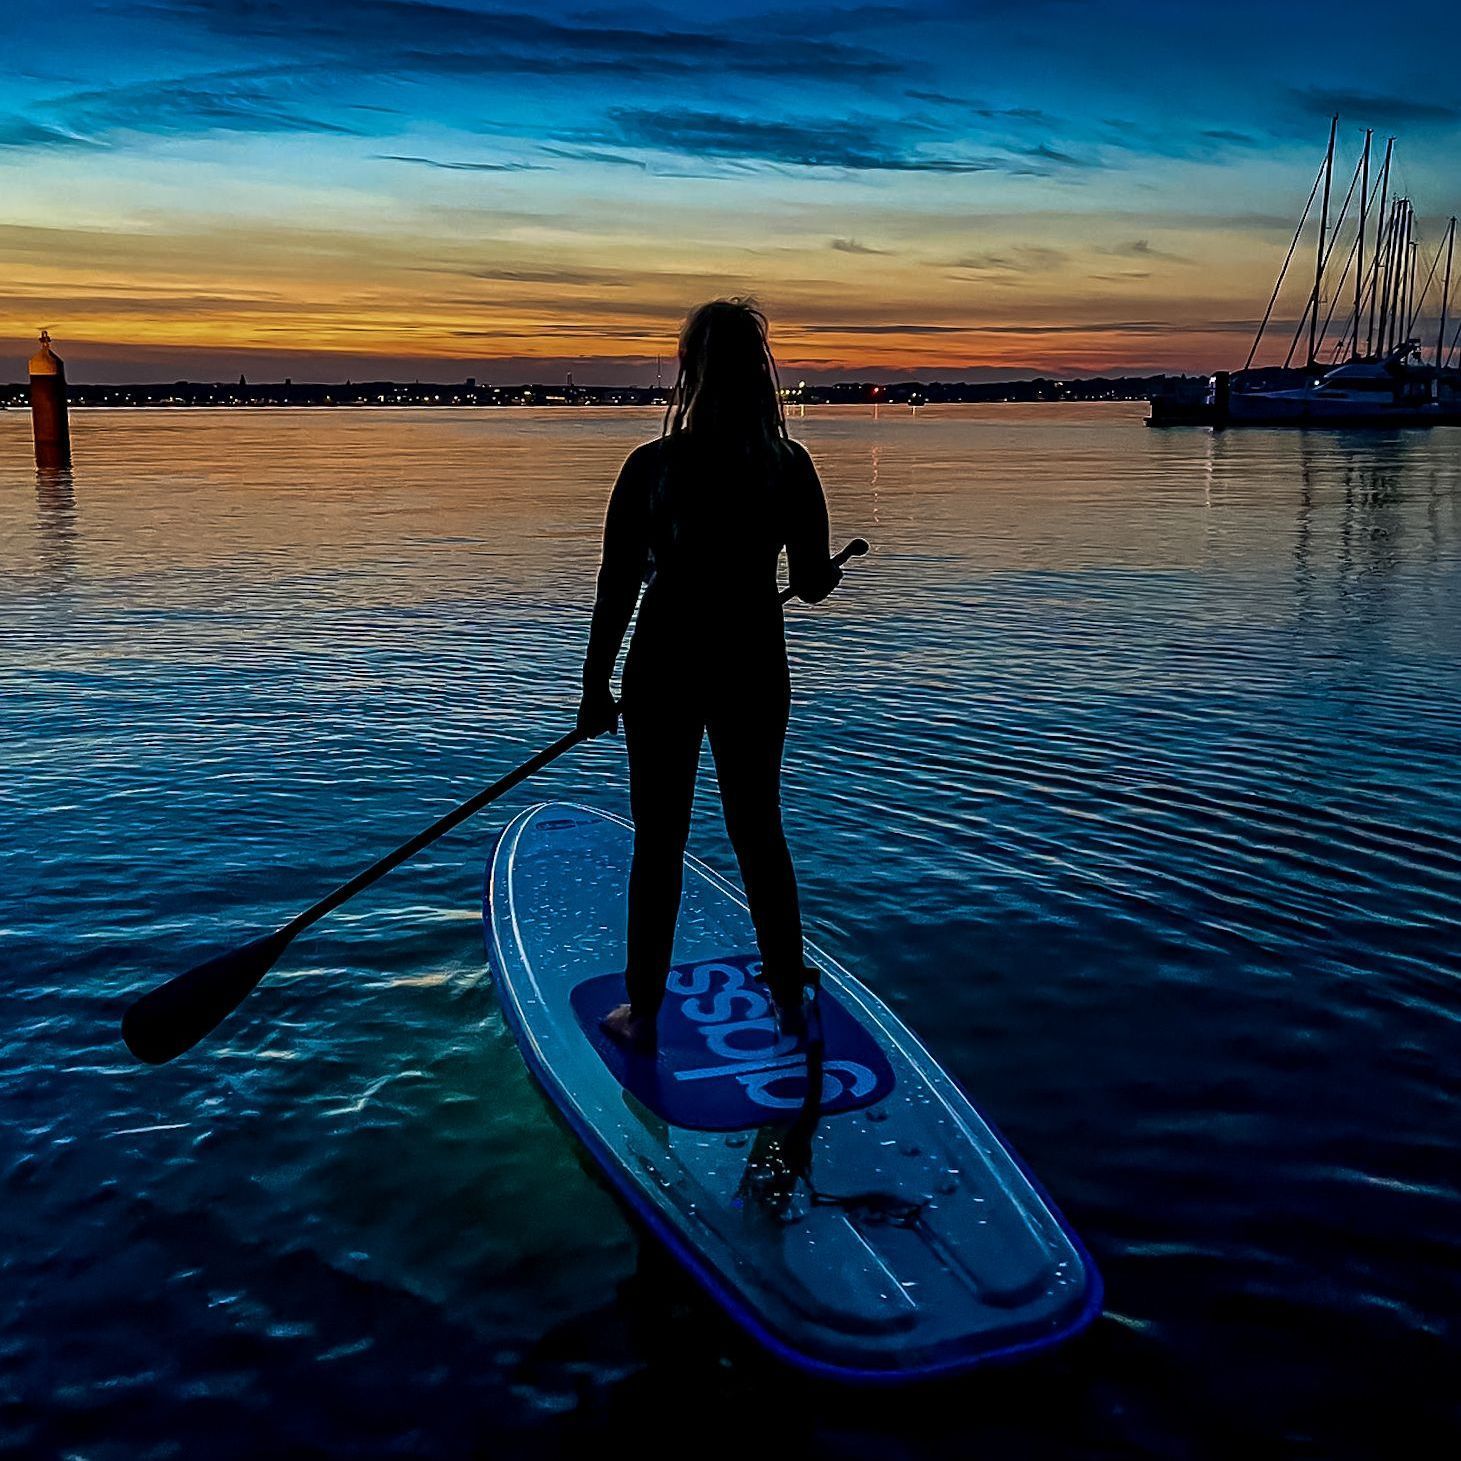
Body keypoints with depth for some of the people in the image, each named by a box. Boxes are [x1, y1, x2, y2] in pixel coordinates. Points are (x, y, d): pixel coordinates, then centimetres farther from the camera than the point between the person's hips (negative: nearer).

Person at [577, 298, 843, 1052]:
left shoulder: (650, 466, -12)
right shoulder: (791, 467, -6)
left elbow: (617, 586, -9)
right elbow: (814, 586, -1)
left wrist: (595, 685, 1)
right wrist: (831, 565, 23)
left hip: (665, 669, -2)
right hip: (754, 668, 2)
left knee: (658, 840, 9)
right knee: (759, 830, 17)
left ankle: (642, 1015, 19)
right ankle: (789, 1002, 29)